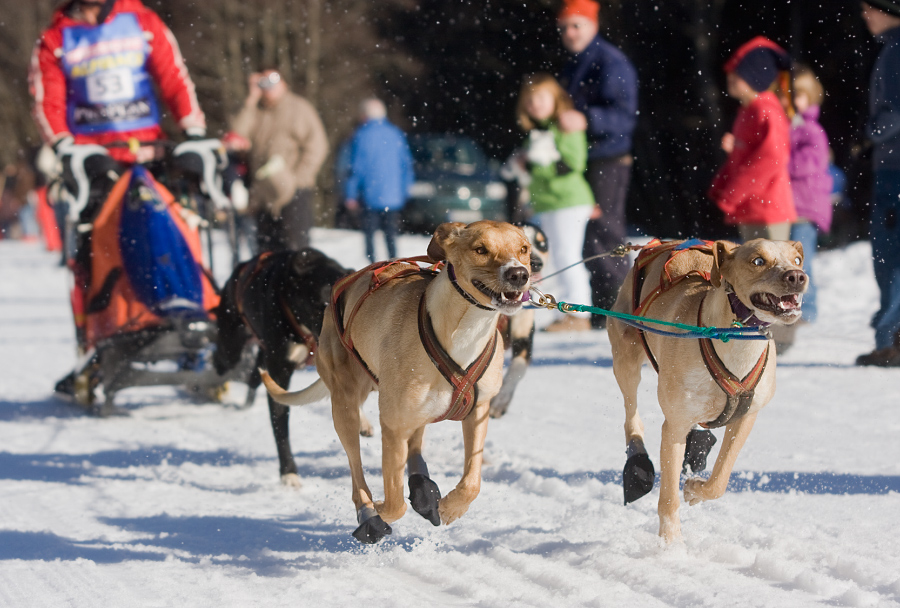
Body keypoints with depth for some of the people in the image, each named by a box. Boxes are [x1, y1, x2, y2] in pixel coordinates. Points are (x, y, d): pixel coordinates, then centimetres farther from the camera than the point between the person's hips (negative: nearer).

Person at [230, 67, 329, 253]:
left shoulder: (299, 108, 3)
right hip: (263, 194, 5)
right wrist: (251, 100, -1)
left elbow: (316, 146, -3)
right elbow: (238, 134, -2)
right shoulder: (255, 111, 16)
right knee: (267, 248, 6)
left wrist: (298, 178, -12)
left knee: (295, 246, -12)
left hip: (294, 193, -5)